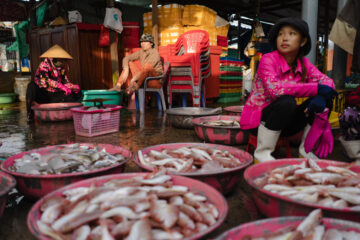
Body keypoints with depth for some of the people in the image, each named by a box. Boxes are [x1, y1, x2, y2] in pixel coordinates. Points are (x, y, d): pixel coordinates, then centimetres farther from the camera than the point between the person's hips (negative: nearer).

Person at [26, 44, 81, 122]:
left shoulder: (61, 68, 9)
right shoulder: (44, 65, -10)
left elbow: (65, 81, 10)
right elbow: (44, 80, -27)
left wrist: (73, 87, -12)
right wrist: (61, 86, -37)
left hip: (54, 96, 6)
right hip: (42, 94, -5)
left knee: (77, 94, -8)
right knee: (32, 86, -35)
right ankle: (30, 113, -21)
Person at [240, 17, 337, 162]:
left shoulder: (304, 63, 3)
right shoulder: (268, 59, -16)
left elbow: (327, 81, -6)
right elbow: (275, 89, -32)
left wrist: (321, 97, -31)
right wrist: (316, 89, -29)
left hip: (284, 122, 6)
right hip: (257, 120, -5)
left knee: (326, 99, -7)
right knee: (286, 102, -34)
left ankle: (306, 149, 4)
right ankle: (262, 152, -17)